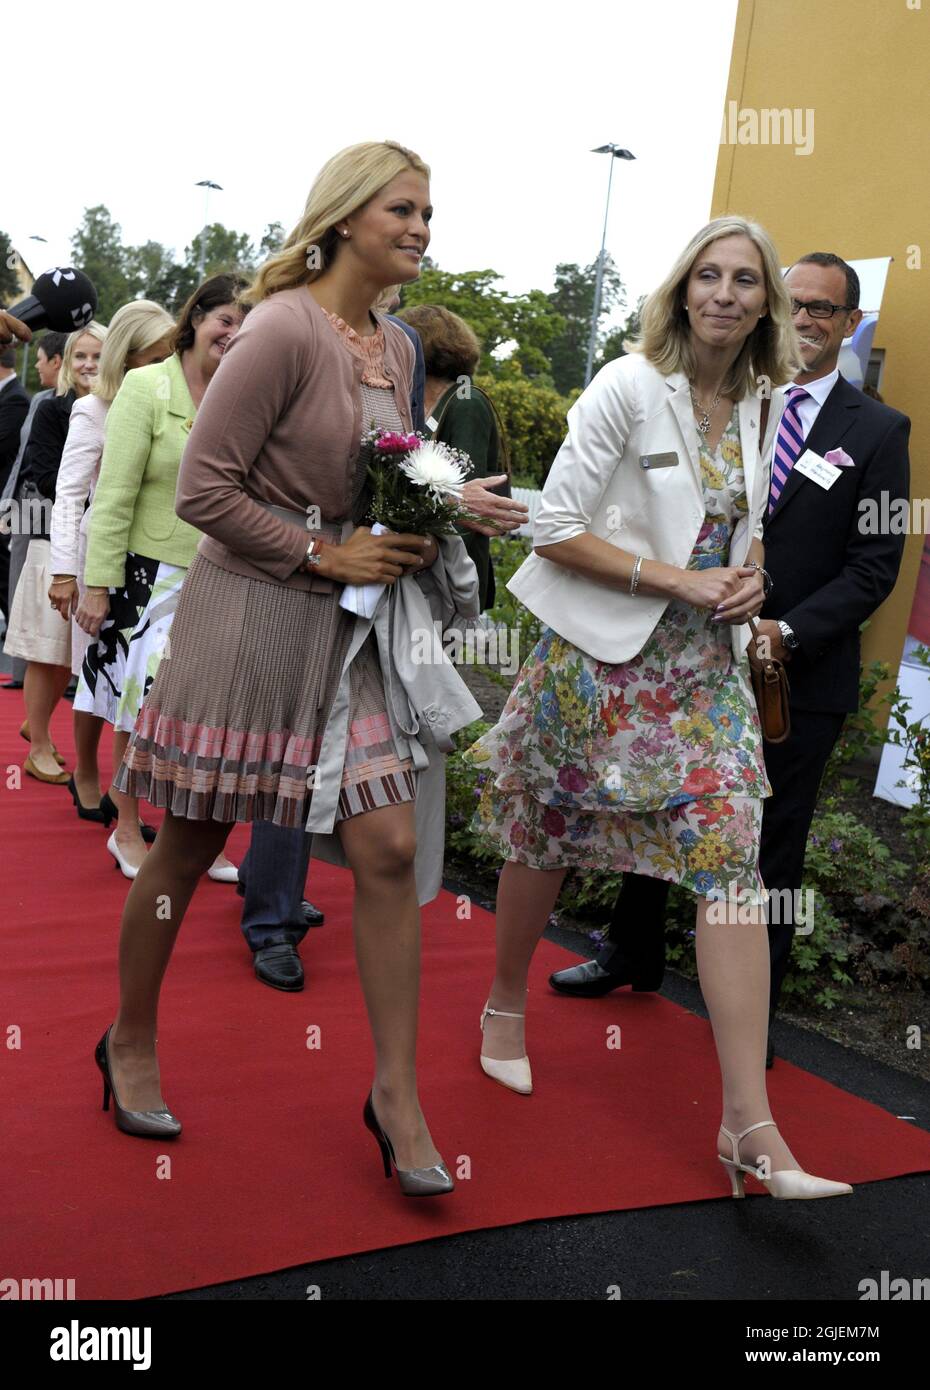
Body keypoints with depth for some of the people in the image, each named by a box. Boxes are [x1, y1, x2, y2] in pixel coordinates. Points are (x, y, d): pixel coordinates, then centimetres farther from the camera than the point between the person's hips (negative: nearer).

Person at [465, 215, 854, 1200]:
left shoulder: (764, 407, 8)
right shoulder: (628, 388, -9)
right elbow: (555, 530, -13)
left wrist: (748, 577, -1)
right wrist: (678, 580, -18)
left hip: (703, 665, 4)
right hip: (600, 654, -4)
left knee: (731, 861, -6)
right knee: (546, 842, 9)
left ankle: (749, 1122, -4)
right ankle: (506, 1006, 38)